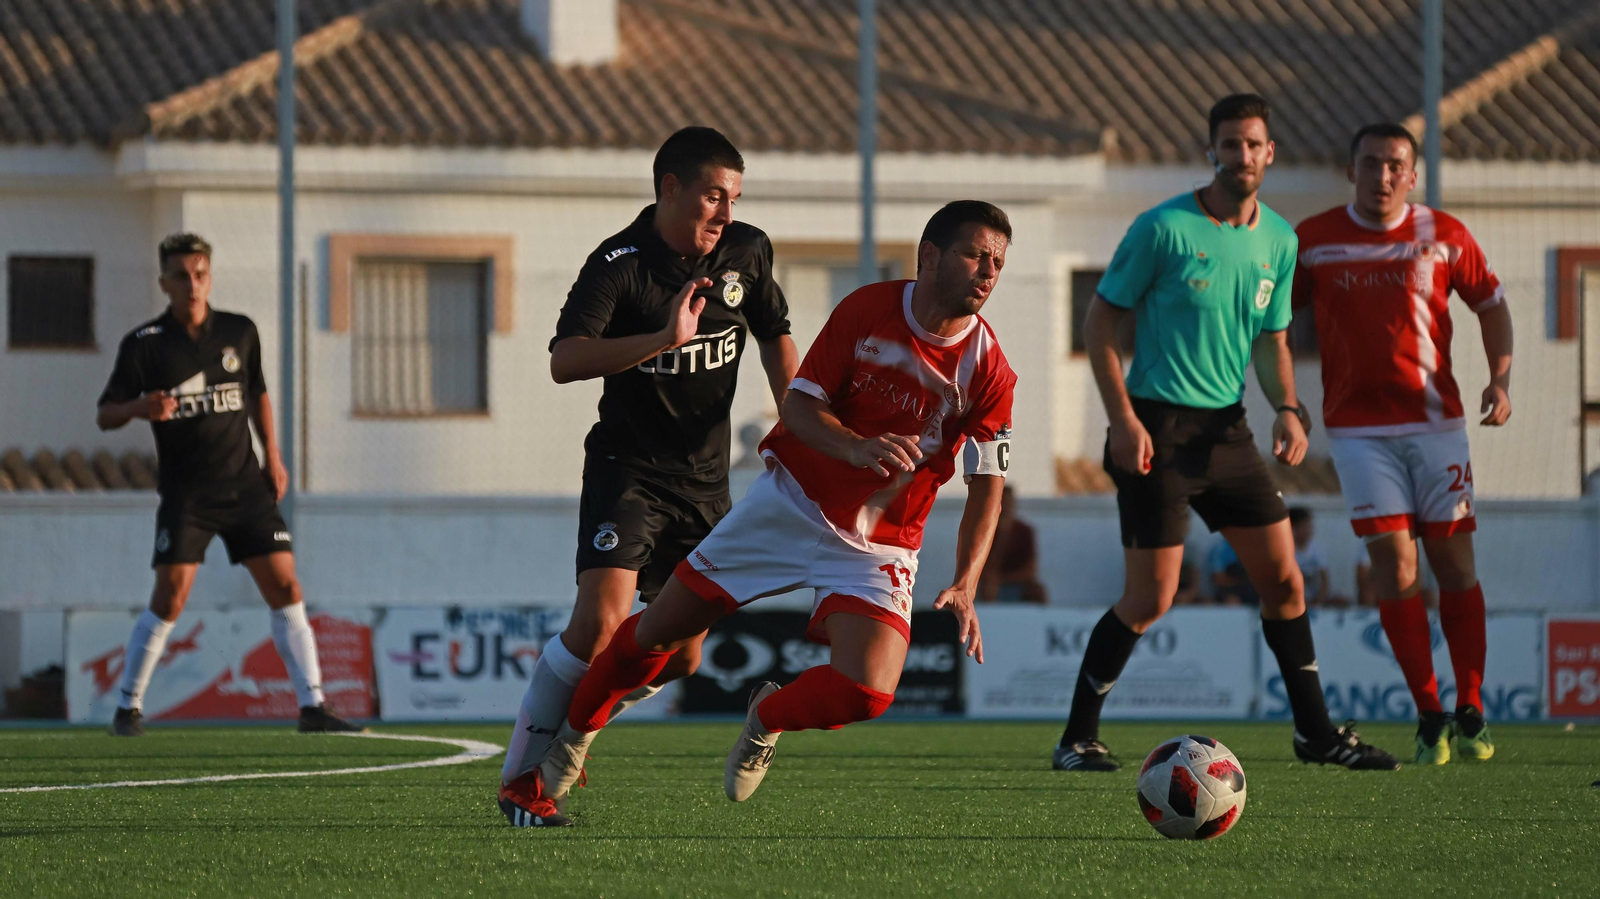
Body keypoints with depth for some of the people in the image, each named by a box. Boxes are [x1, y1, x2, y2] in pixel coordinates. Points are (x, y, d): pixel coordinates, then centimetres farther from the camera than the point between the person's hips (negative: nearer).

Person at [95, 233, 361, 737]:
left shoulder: (240, 333, 6)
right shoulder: (143, 345, -4)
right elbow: (104, 416, -2)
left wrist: (273, 458, 14)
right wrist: (139, 408, -23)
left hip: (245, 485, 3)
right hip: (185, 492, -3)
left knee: (285, 587, -5)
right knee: (170, 597, -12)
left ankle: (312, 707, -2)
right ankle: (128, 706, 4)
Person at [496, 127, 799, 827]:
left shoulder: (747, 252, 1)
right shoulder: (619, 264, -16)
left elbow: (775, 337, 20)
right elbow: (565, 361, -29)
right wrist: (666, 339, -38)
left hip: (705, 477, 6)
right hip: (627, 465, -6)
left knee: (680, 656, 3)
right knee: (600, 623, -23)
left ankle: (568, 720, 28)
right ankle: (520, 777, -9)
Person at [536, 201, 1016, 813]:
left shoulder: (988, 370, -12)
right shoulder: (866, 310, -11)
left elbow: (987, 486, -8)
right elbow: (799, 404, -9)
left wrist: (965, 584, -20)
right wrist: (855, 447, -30)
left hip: (877, 547, 0)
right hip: (790, 502, 0)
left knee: (866, 692, -22)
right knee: (659, 631, 3)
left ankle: (767, 720, 13)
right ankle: (575, 730, 32)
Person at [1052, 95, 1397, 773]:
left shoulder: (1279, 241, 7)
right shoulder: (1164, 228, -11)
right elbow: (1102, 319, -7)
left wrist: (1286, 408, -1)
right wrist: (1123, 420, -14)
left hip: (1227, 429, 6)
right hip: (1158, 427, -6)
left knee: (1284, 581, 6)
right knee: (1150, 598, -8)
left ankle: (1316, 730, 18)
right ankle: (1077, 738, 4)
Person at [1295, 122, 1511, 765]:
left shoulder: (1443, 236, 0)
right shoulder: (1314, 241, 0)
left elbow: (1491, 305, 10)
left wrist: (1500, 379, -4)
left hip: (1436, 420, 1)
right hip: (1358, 427, -1)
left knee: (1453, 561, 0)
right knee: (1394, 562, -9)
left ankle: (1470, 711, 10)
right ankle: (1428, 713, -3)